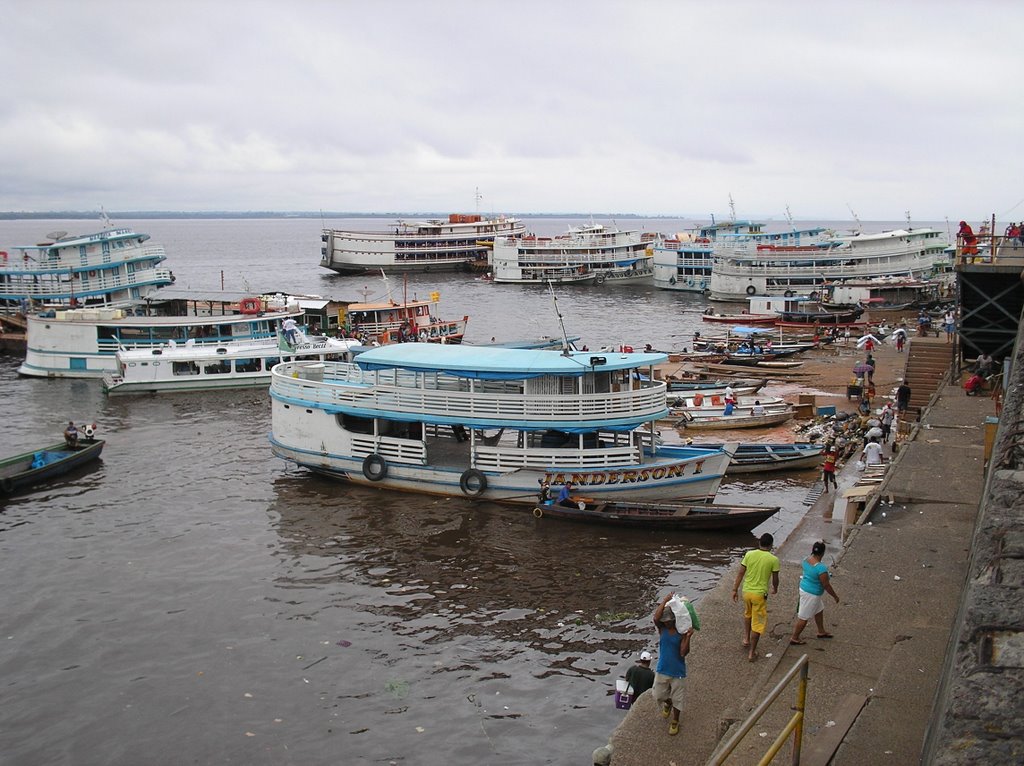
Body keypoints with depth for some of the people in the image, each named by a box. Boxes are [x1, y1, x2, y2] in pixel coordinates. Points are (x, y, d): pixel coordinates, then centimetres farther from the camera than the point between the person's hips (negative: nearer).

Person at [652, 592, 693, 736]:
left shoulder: (681, 632, -16)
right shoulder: (661, 629, -10)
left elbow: (683, 653, -21)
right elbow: (656, 617, -33)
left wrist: (688, 637, -33)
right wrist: (665, 600, -34)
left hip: (677, 670, -2)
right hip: (662, 669, 3)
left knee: (677, 697, 13)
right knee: (658, 695, 14)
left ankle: (675, 721, 36)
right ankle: (667, 702, 50)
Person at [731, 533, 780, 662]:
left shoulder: (749, 554, -4)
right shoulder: (774, 559, -12)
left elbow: (740, 573, -1)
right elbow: (775, 579, -1)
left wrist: (735, 589, 8)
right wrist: (775, 589, 20)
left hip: (746, 591, 4)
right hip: (760, 594, -3)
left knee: (747, 614, 33)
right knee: (757, 623, 8)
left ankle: (746, 638, 35)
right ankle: (752, 652, 12)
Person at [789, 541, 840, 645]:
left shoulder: (806, 560, -8)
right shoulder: (821, 568, -31)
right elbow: (826, 586, -22)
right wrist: (835, 596, -8)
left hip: (804, 588, 9)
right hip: (811, 594, -9)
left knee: (819, 610, 28)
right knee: (803, 617, 8)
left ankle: (821, 631, 46)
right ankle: (794, 638, 22)